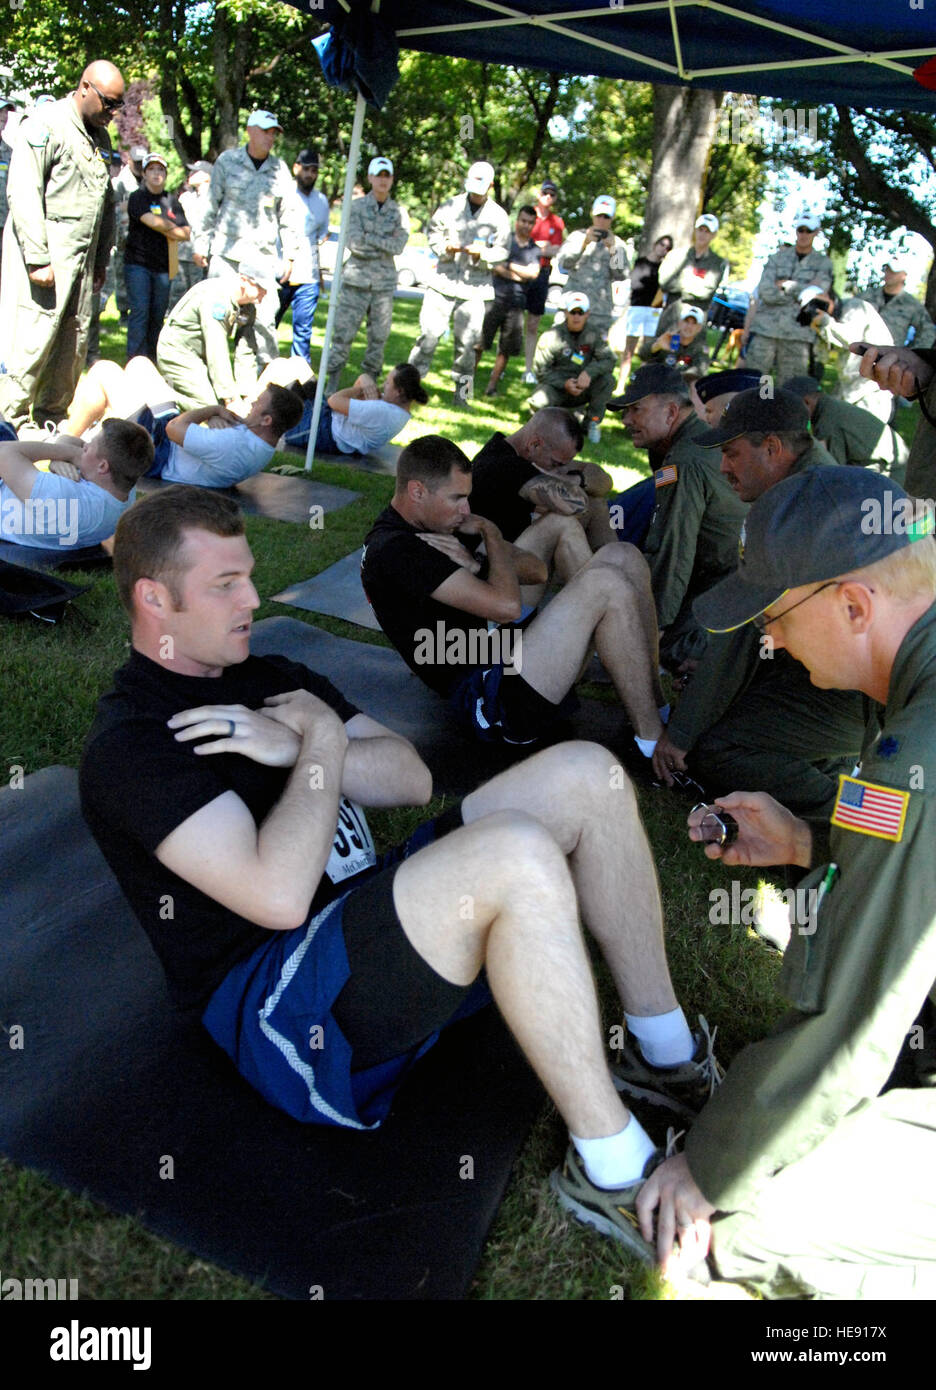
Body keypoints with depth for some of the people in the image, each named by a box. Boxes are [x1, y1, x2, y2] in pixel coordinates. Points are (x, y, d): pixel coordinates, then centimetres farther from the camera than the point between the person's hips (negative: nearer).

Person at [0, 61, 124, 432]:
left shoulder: (100, 136, 18)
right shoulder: (45, 125, -7)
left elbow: (106, 203, 24)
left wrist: (101, 259, 19)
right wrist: (37, 259, -20)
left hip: (81, 258, 8)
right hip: (45, 256, -7)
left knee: (73, 345, 7)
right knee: (32, 339, -10)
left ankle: (50, 422, 17)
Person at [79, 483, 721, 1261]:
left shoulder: (269, 678, 17)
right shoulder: (128, 749, -11)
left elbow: (413, 778, 7)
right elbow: (279, 896, -24)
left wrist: (294, 748, -9)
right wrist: (321, 741, -11)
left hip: (374, 916, 9)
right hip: (280, 1008, -8)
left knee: (584, 774, -3)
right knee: (516, 854, -34)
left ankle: (670, 1057, 4)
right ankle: (613, 1174, -18)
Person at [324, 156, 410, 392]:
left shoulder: (399, 212, 8)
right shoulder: (357, 206, 2)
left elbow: (399, 246, -6)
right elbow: (353, 242, -10)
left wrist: (369, 237, -9)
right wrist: (384, 244, -7)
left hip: (384, 282, 2)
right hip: (356, 279, -2)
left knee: (379, 337, 3)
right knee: (343, 333, -5)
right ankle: (332, 386, 3)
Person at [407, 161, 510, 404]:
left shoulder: (498, 216, 6)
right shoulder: (450, 207, 8)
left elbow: (502, 252, 4)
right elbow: (433, 236, 11)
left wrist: (481, 254, -15)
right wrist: (445, 248, -10)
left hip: (475, 287, 0)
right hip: (444, 281, 0)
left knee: (467, 340, -1)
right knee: (430, 332, -6)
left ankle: (462, 391, 10)